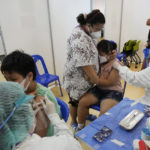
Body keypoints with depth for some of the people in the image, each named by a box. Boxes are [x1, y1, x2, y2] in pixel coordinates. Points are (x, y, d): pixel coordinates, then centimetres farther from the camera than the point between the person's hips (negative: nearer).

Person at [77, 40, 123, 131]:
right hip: (99, 89, 6)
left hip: (113, 91, -5)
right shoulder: (100, 62, 3)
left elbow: (109, 82, -20)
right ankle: (80, 127, 5)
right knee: (82, 102, -13)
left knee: (104, 112, -29)